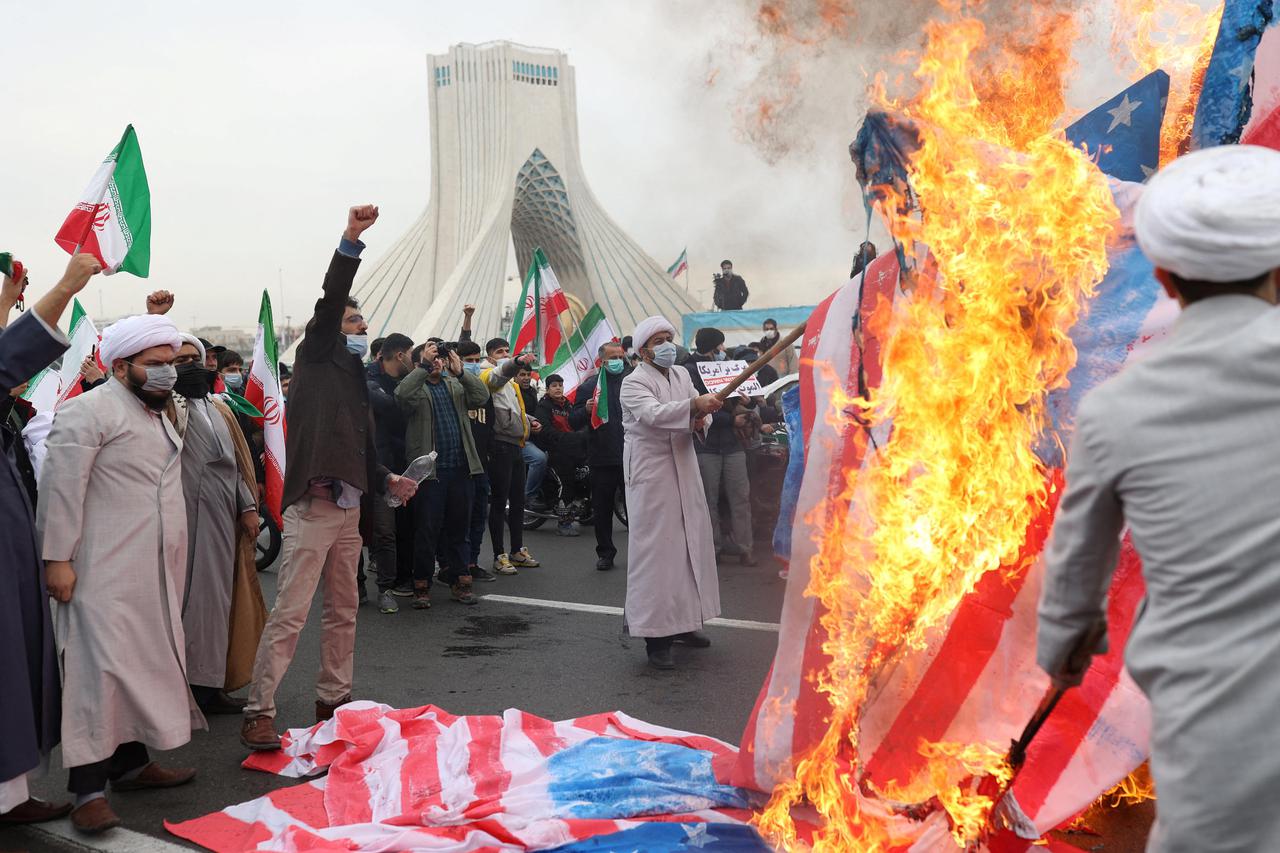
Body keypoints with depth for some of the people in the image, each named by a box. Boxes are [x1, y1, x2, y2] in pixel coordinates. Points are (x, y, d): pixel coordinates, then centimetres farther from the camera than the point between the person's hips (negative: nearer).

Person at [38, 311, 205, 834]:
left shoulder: (158, 414, 18)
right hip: (105, 574, -9)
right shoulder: (89, 410, -10)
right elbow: (61, 487, -15)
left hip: (153, 575, 9)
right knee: (101, 667, -10)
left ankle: (130, 762, 22)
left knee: (144, 662, 11)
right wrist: (57, 558, -18)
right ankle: (88, 787, -5)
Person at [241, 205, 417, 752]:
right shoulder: (317, 358, 0)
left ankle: (333, 700, 24)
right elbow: (329, 303, -16)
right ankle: (259, 713, -4)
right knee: (290, 614, -9)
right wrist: (350, 242, -26)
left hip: (348, 508, 8)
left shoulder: (355, 379, 20)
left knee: (344, 609, 13)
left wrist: (388, 480, 7)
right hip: (311, 507, -8)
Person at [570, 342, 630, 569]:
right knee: (602, 509, 8)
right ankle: (605, 552, 21)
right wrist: (586, 410, -17)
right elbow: (573, 422, 1)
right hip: (602, 457, 1)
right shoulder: (589, 386, 4)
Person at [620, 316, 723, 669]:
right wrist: (693, 405, -39)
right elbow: (653, 414, -28)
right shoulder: (634, 383, -10)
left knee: (689, 543, 11)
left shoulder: (682, 374, 13)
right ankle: (656, 636, 0)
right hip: (651, 474, -7)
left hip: (684, 470, 7)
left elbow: (698, 412, 16)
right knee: (655, 550, -5)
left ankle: (682, 620, 25)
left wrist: (701, 419, -8)